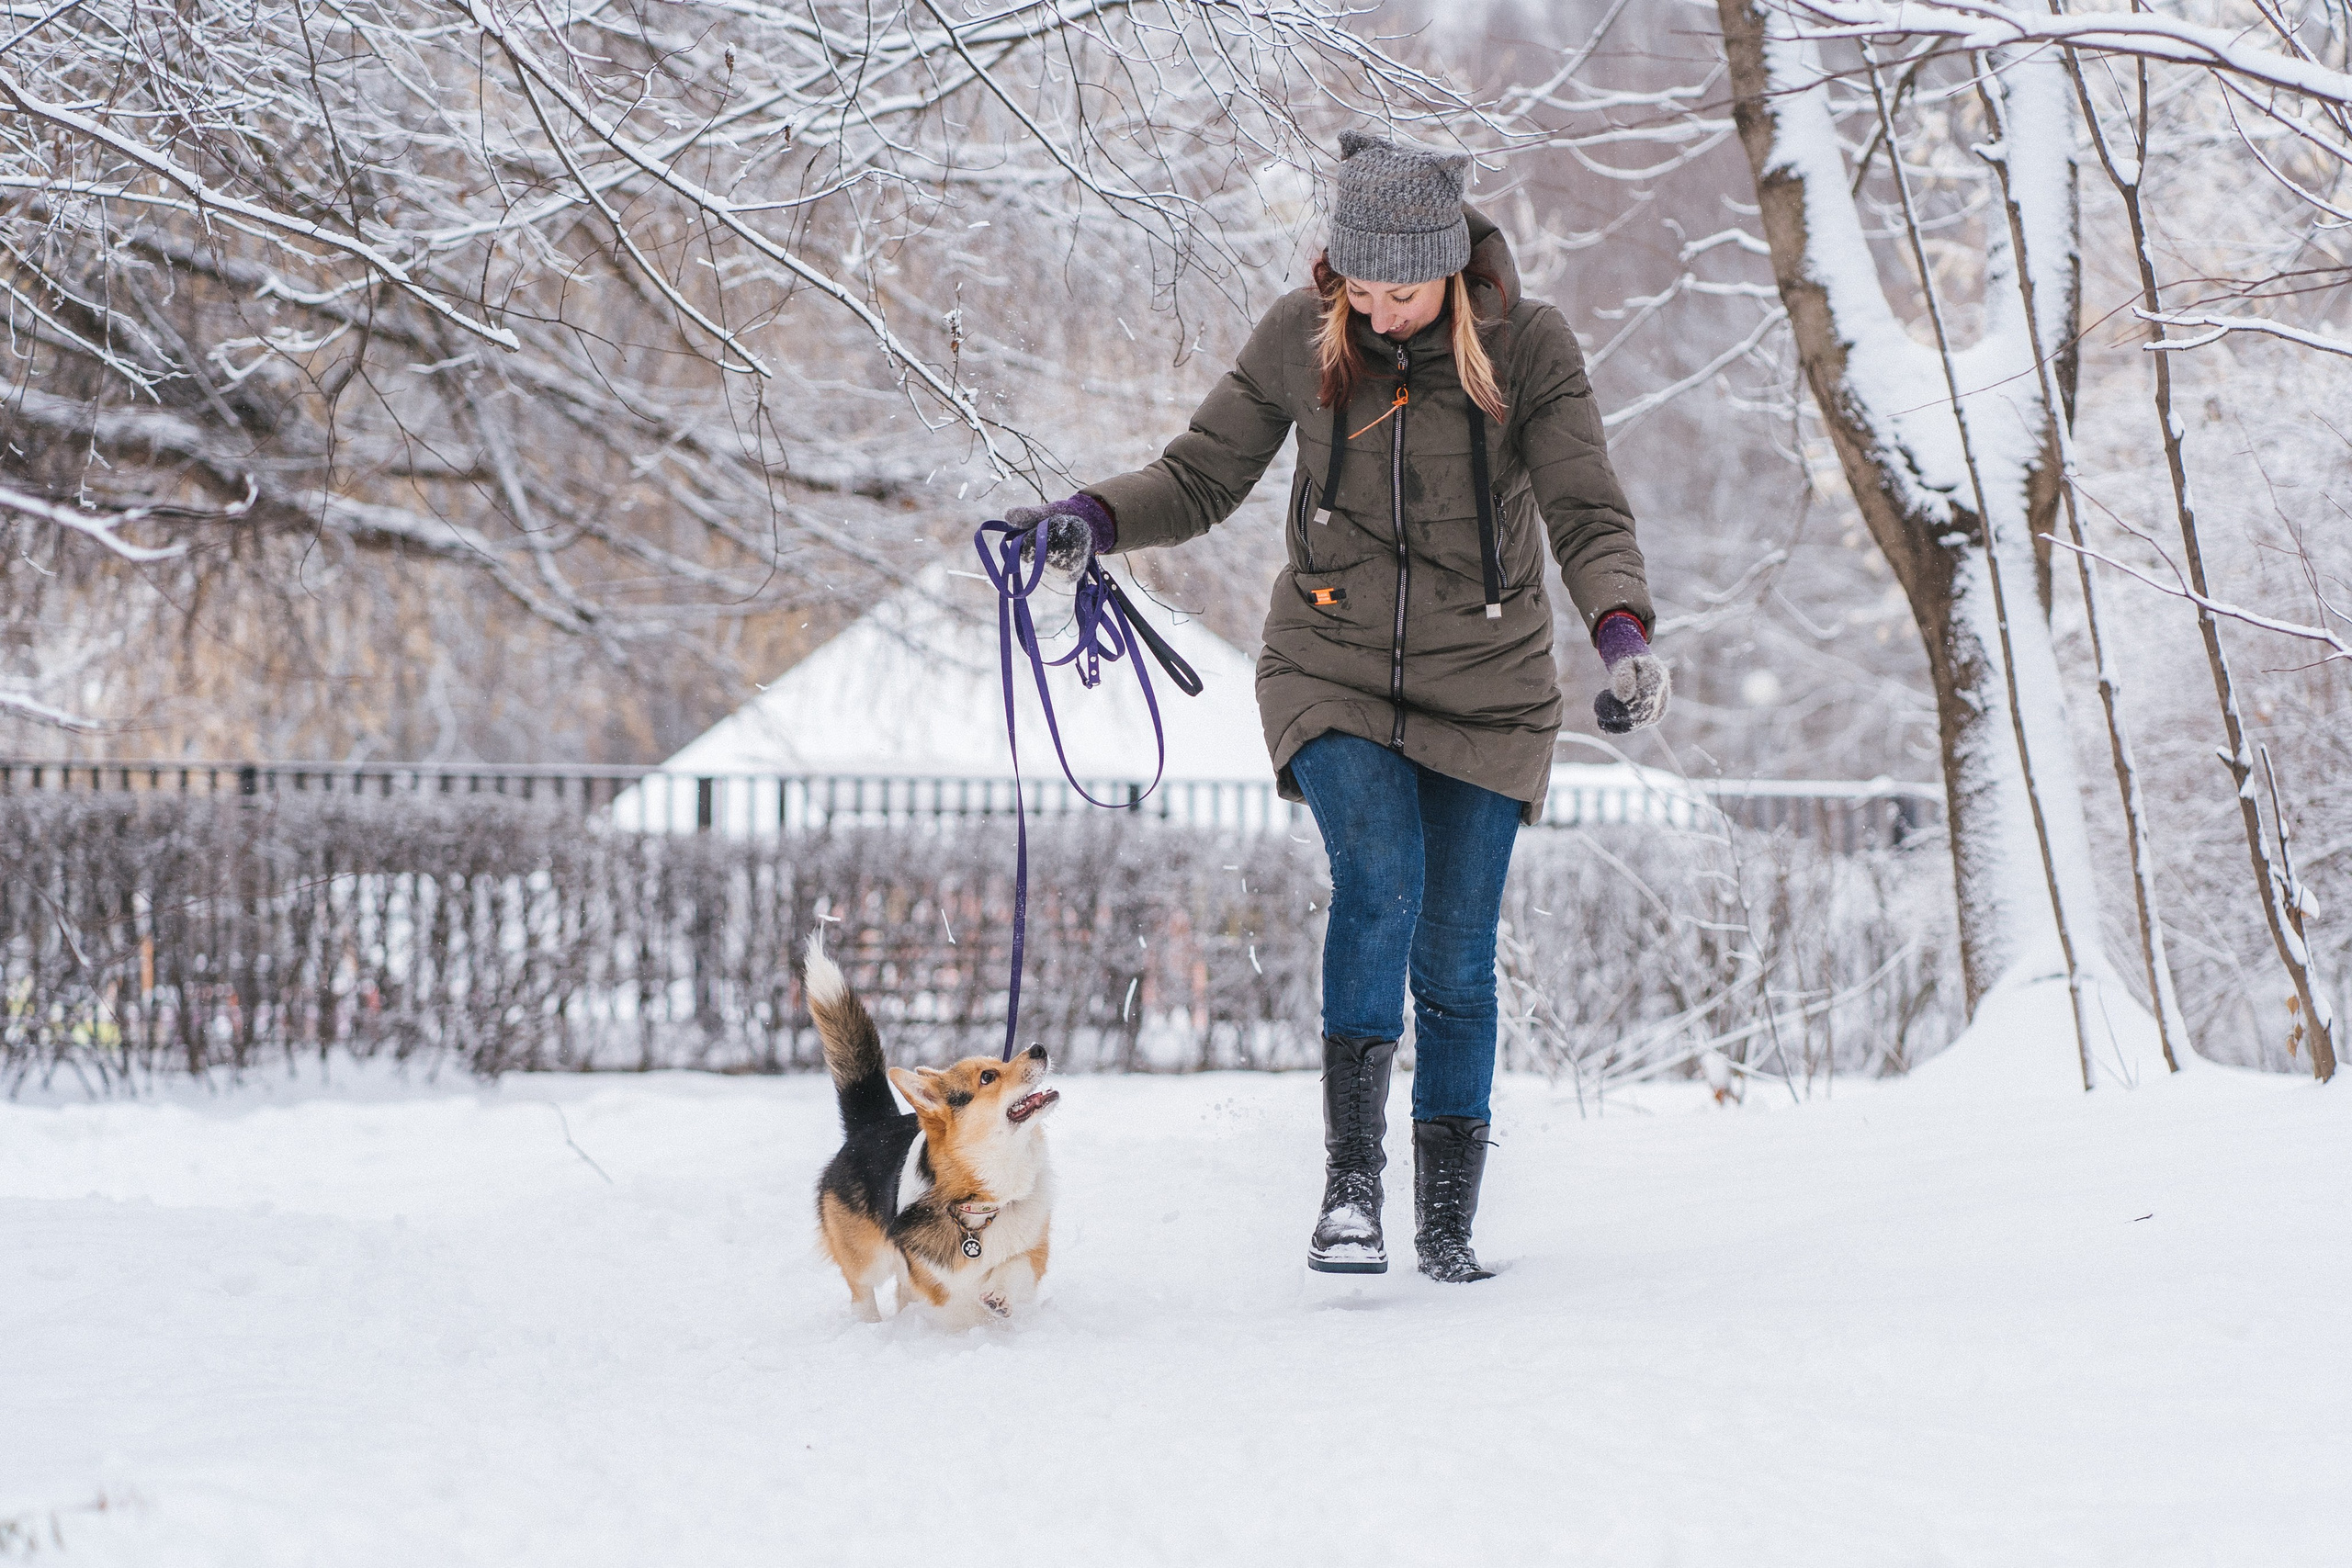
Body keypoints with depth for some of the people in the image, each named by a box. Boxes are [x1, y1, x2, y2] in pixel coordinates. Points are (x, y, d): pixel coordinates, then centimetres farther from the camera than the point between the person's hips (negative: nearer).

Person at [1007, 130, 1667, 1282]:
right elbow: (1203, 477, 2)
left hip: (1483, 689, 0)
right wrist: (1093, 518, -16)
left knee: (1455, 963, 0)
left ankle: (1448, 1222, 13)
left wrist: (1622, 634, -32)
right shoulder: (1301, 336, -6)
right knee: (1378, 873, -25)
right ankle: (1349, 1177, -23)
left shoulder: (1525, 345, -10)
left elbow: (1588, 516, -14)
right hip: (1332, 669, 0)